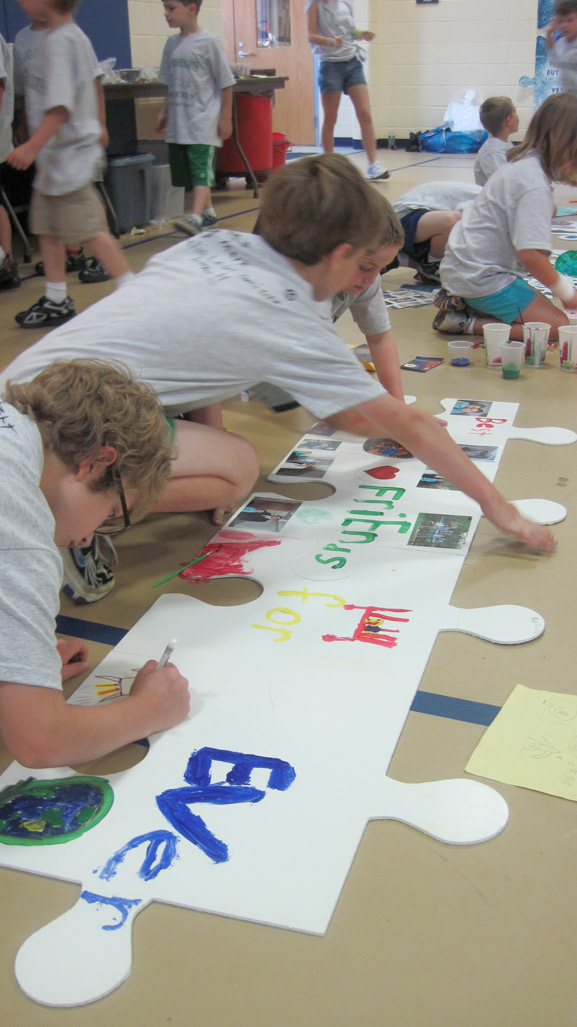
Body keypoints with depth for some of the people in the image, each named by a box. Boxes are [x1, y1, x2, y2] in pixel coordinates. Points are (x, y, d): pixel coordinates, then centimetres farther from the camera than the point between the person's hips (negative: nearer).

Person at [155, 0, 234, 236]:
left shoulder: (208, 42, -6)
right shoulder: (172, 43, 11)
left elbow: (226, 83, -4)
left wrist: (226, 117, -6)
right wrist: (164, 112, 15)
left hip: (203, 121, -7)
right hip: (178, 122, 7)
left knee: (201, 169, -15)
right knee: (186, 171, 11)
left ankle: (196, 217, -27)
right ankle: (208, 212, 25)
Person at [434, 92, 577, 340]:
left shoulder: (524, 164, 10)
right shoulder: (534, 183, -20)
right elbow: (531, 254, -26)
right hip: (481, 278, -10)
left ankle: (463, 305, 8)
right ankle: (468, 324, -13)